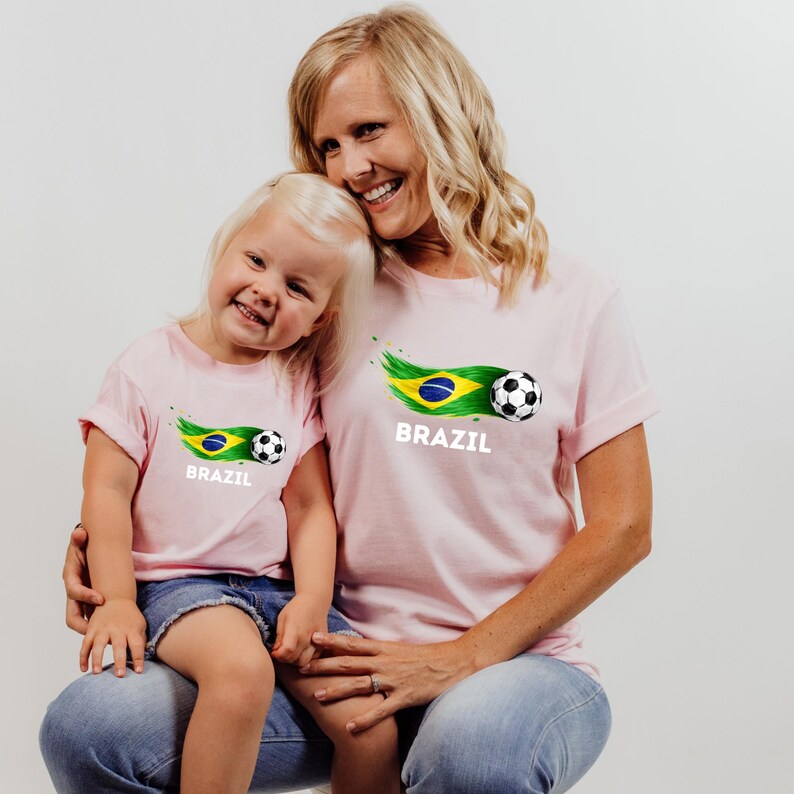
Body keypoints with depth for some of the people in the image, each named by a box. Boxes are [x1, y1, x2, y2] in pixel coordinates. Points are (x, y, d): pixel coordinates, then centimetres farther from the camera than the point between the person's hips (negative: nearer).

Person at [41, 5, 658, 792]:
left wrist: (461, 659, -11)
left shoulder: (574, 300, 3)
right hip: (350, 660, 3)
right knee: (85, 729, -20)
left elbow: (621, 528, 0)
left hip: (519, 663, -3)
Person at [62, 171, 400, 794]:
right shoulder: (151, 365, 0)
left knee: (374, 729, -12)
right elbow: (108, 490, -2)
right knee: (241, 668, -36)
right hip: (176, 581, -4)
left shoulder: (297, 385, 11)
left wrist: (313, 600, -7)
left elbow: (311, 506, 7)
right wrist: (117, 602, -10)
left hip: (277, 587, 4)